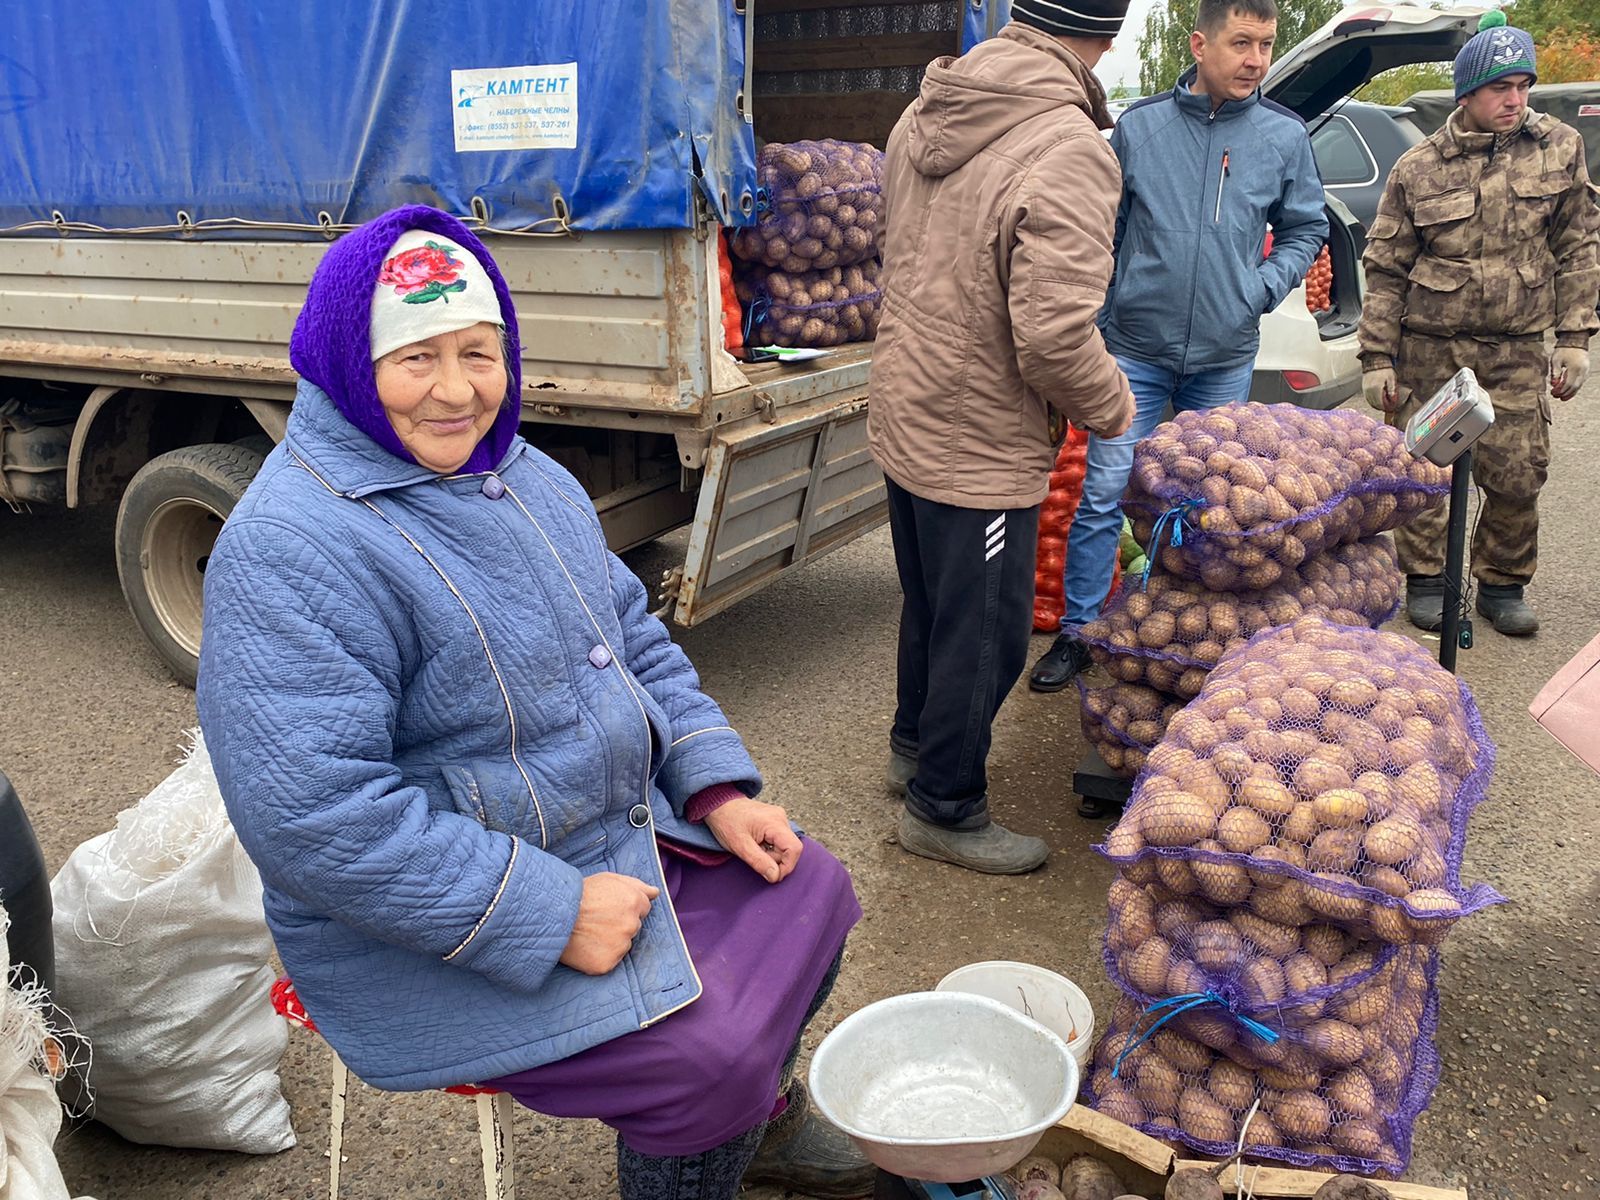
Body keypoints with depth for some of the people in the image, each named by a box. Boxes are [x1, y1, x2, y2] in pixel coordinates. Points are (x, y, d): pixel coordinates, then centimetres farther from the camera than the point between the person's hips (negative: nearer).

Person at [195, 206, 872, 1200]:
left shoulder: (523, 477, 5)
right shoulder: (291, 548, -24)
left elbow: (636, 641, 13)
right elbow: (312, 813, -30)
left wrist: (718, 788, 0)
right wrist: (552, 913, -27)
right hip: (432, 929, -9)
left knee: (812, 888, 13)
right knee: (707, 1060, -20)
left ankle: (761, 1114, 39)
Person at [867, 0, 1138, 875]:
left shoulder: (925, 115, 3)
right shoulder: (1069, 152, -23)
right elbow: (1056, 335, -28)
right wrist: (1112, 405, -8)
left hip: (902, 417, 8)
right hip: (982, 446, -8)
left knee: (929, 601, 26)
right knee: (983, 635, 9)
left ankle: (913, 747, 46)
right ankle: (943, 810, 26)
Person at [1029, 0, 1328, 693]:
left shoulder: (1286, 136, 1)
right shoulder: (1138, 127, -2)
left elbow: (1305, 231, 12)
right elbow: (1104, 234, 4)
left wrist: (1261, 289, -3)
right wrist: (1093, 324, 1)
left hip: (1226, 357, 2)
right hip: (1136, 350, -1)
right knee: (1103, 494, -3)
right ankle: (1078, 633, 9)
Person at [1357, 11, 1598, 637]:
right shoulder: (1418, 168, -1)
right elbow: (1385, 268, 2)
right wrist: (1377, 357, -2)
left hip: (1517, 351, 1)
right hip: (1428, 348, -1)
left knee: (1518, 477, 1)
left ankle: (1503, 584, 21)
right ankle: (1424, 579, 21)